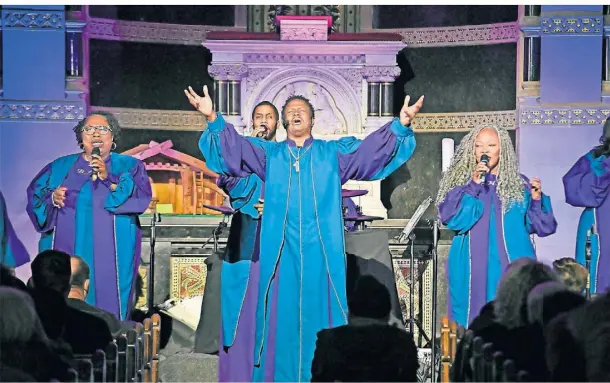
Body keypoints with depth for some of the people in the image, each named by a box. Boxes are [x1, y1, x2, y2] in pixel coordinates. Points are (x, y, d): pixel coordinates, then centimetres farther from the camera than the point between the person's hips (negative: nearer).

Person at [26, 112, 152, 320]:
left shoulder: (128, 166, 10)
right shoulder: (61, 166, 17)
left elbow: (141, 196, -6)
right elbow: (34, 193, 12)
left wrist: (109, 179, -18)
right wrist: (51, 198, -9)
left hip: (110, 256, -2)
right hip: (66, 252, 2)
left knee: (106, 304, -6)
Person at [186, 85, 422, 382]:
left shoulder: (333, 153, 15)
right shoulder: (268, 153, 14)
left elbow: (371, 148, 4)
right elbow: (234, 146, 1)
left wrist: (400, 124, -12)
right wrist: (214, 119, -17)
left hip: (320, 250, 0)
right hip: (282, 249, 0)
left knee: (318, 312, -1)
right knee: (282, 314, -1)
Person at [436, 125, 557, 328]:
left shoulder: (520, 184, 8)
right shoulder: (460, 181, 6)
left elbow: (539, 225, 6)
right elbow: (450, 218, -8)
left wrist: (537, 199, -11)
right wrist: (473, 186, -15)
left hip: (510, 266, 0)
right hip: (472, 268, 0)